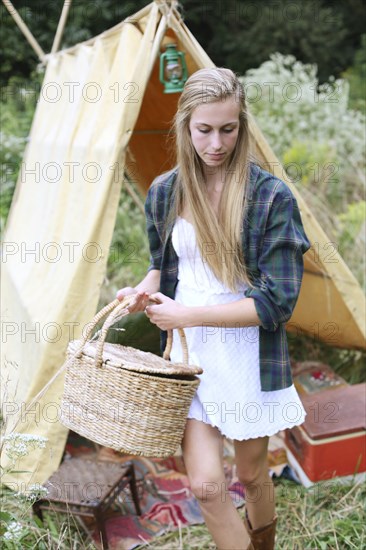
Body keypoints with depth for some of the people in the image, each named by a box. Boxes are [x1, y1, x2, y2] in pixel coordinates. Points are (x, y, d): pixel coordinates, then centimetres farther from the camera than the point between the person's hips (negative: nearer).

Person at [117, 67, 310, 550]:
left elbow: (277, 303, -16)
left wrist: (188, 315, -19)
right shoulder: (164, 192, -1)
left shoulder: (271, 197, -14)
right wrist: (142, 291, -7)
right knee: (205, 485, -5)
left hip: (248, 357, -2)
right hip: (189, 354, 3)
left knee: (251, 474, 17)